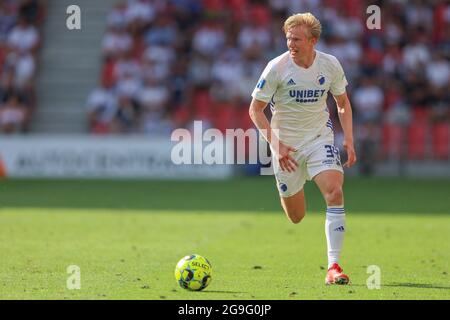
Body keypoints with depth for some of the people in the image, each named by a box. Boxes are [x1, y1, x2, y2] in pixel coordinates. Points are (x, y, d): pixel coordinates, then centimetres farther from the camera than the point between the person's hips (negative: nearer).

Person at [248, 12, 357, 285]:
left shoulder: (330, 65, -7)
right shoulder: (277, 68, -15)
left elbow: (343, 103, 9)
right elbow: (255, 110, -9)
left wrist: (349, 140, -2)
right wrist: (276, 145, -20)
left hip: (320, 138, 1)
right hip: (286, 144, -1)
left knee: (335, 191, -24)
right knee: (296, 217, 5)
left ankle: (334, 266, -22)